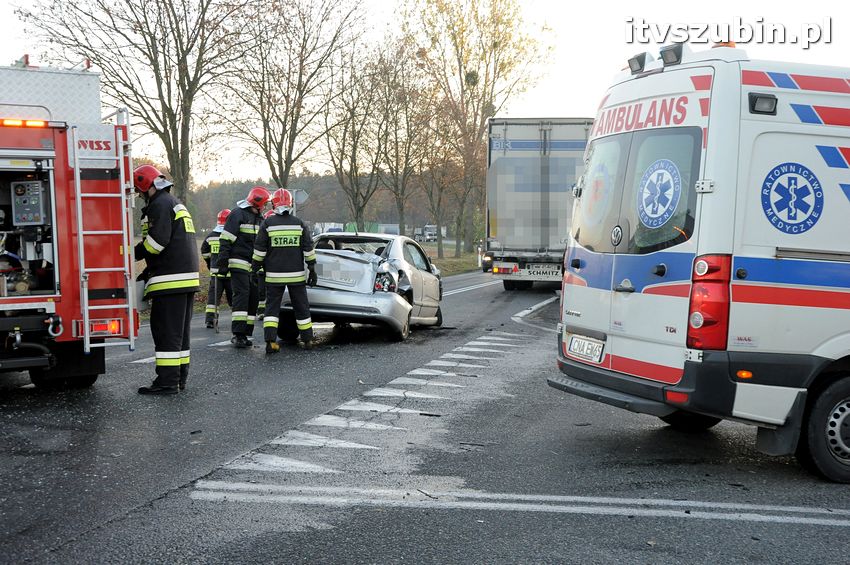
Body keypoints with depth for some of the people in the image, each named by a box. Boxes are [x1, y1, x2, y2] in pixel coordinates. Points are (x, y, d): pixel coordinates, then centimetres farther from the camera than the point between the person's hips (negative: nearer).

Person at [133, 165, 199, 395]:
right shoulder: (176, 203, 25)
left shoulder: (160, 204, -7)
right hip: (188, 276, 10)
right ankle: (179, 377, 18)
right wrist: (149, 271, 22)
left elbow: (158, 240, -18)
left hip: (170, 280, -10)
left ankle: (167, 381, -8)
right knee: (180, 331, 13)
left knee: (166, 331, -8)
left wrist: (133, 255, -5)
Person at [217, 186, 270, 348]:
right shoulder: (238, 214, -7)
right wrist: (223, 263, -15)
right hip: (239, 263, -8)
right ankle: (238, 334, -16)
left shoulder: (259, 217, 19)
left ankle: (245, 334, 7)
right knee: (241, 296, -15)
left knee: (253, 298, 3)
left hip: (254, 266, 8)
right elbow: (225, 239, -11)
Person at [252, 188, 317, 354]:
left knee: (272, 307, 4)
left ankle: (270, 341, -8)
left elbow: (259, 250, -2)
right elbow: (308, 248, 2)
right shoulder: (299, 224, 1)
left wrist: (255, 269, 7)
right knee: (301, 307, 11)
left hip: (274, 275, -1)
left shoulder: (267, 224, -3)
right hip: (296, 274, 1)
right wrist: (312, 269, 9)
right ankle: (308, 340, 16)